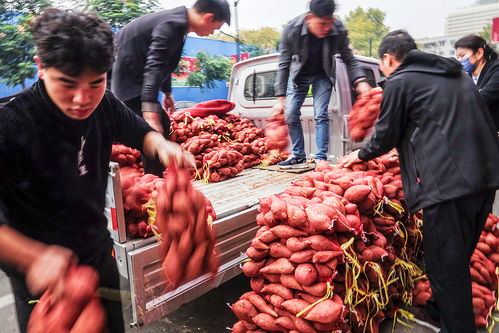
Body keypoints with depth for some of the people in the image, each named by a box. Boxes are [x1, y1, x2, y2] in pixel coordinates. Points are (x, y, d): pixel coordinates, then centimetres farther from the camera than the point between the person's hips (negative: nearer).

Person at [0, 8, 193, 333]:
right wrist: (35, 256, -42)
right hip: (42, 279, -5)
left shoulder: (105, 105, -11)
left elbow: (139, 131, 6)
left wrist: (162, 146, -16)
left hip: (99, 254, 6)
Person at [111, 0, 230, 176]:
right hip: (127, 79, -11)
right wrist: (150, 114, -41)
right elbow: (154, 68, -35)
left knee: (162, 122, 17)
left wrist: (167, 92, 31)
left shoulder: (177, 20, 8)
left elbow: (163, 62, 21)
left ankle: (155, 180, 26)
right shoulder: (173, 25, -24)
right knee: (155, 132, -16)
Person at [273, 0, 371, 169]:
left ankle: (321, 159, -5)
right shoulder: (291, 30, -28)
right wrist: (281, 99, -23)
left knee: (321, 115, -12)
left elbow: (349, 60, -12)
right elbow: (284, 65, -21)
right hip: (299, 74, 1)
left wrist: (361, 82, -30)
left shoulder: (339, 30, -25)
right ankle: (298, 157, 7)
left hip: (323, 75, -1)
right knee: (290, 114, -5)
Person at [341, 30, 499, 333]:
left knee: (445, 266, 4)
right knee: (459, 259, 23)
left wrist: (360, 155, 23)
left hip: (447, 181, -9)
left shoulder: (399, 82, -3)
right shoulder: (456, 75, 21)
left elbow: (386, 136, 2)